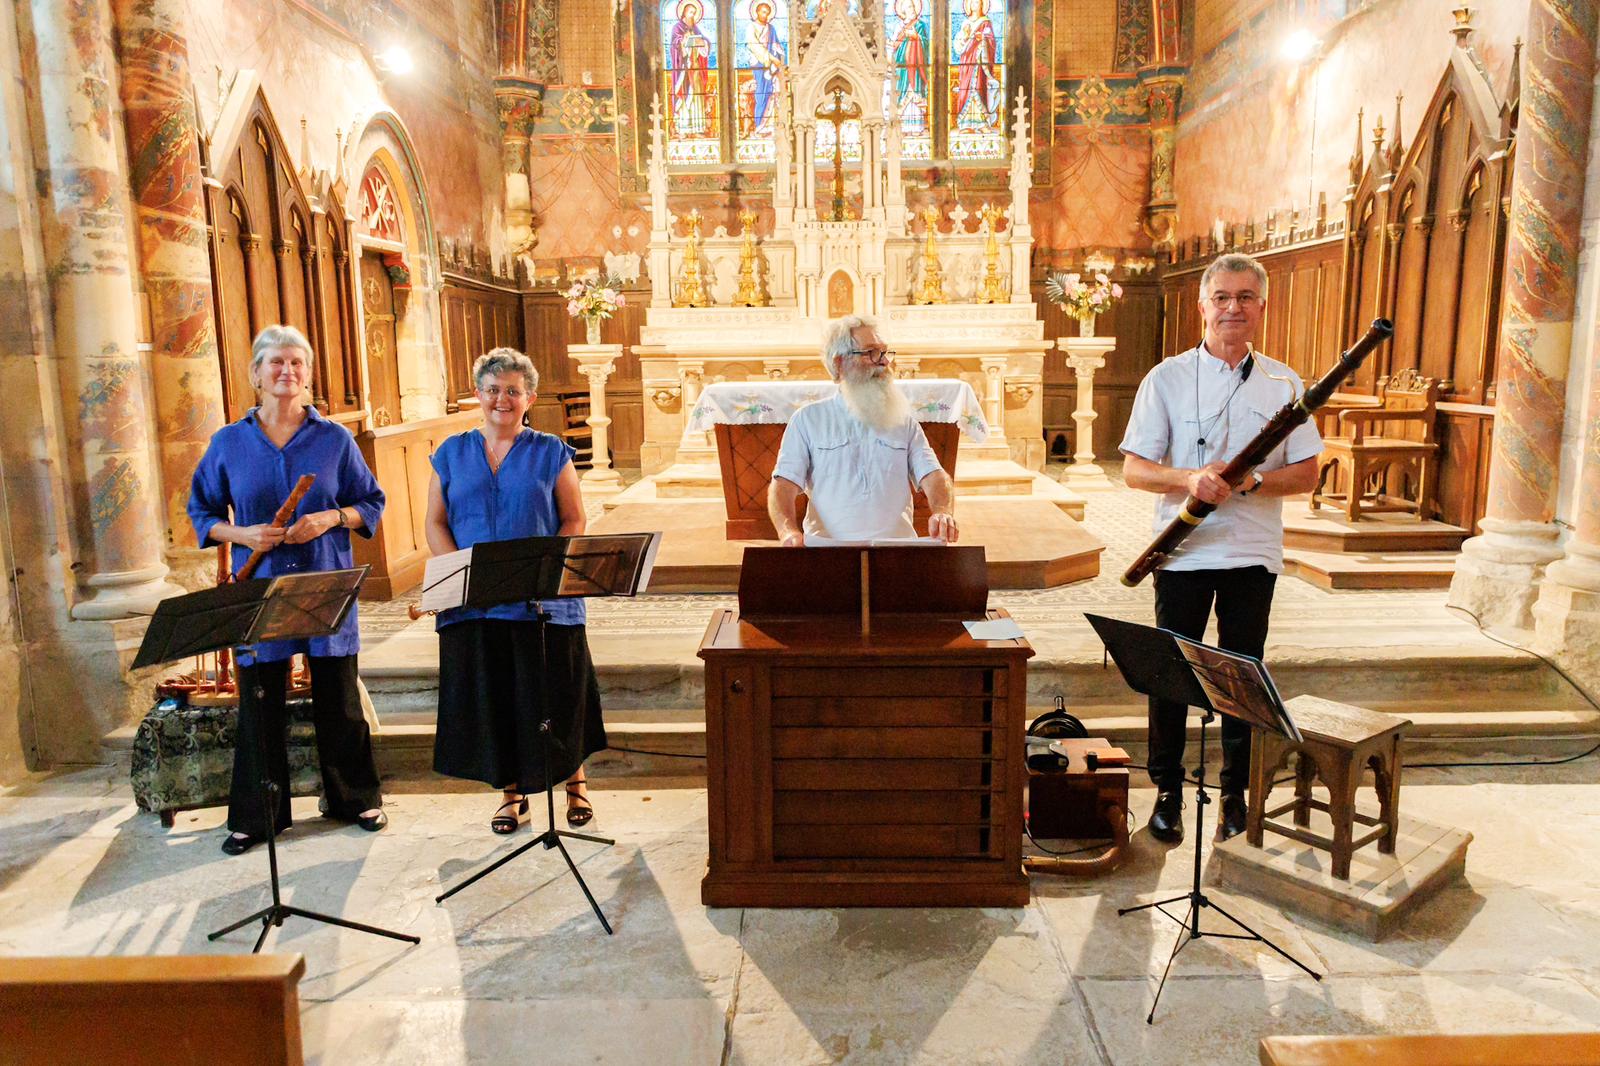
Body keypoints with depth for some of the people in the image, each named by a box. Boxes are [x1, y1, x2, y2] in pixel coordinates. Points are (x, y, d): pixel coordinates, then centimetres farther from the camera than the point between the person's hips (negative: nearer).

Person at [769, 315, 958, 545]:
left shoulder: (904, 421, 19)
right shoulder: (808, 419, 13)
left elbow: (933, 475, 8)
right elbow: (784, 484, 3)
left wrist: (942, 512, -16)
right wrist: (789, 532, -18)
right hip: (826, 550, -2)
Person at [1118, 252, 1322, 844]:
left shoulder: (1283, 383, 5)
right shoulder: (1167, 378, 0)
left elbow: (1306, 473, 2)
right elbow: (1134, 469, -4)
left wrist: (1247, 481, -16)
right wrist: (1188, 478, -23)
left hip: (1254, 552, 2)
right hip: (1184, 551, -1)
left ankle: (1236, 795, 24)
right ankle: (1168, 791, 20)